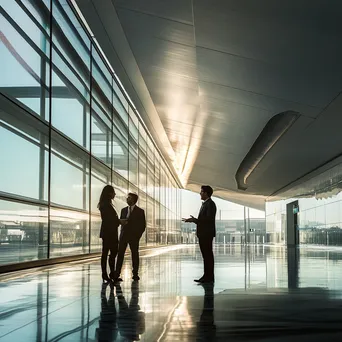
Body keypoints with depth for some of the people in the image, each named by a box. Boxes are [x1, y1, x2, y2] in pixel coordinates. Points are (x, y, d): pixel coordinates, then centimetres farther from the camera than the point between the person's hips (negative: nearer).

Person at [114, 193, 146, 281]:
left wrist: (138, 235, -6)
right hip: (124, 235, 3)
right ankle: (117, 274, -7)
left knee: (135, 255, 3)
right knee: (120, 254, -4)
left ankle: (135, 274, 10)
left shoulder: (140, 211, 2)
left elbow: (143, 225, 1)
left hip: (134, 236, -3)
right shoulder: (124, 210, 14)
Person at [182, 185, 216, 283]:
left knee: (208, 256, -7)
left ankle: (209, 277, -4)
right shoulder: (205, 204, 19)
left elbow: (209, 219, -21)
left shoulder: (210, 204, -11)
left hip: (207, 234, -10)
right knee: (206, 256, 10)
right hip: (203, 234, 10)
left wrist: (195, 220, -20)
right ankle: (207, 276, 14)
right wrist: (193, 220, 12)